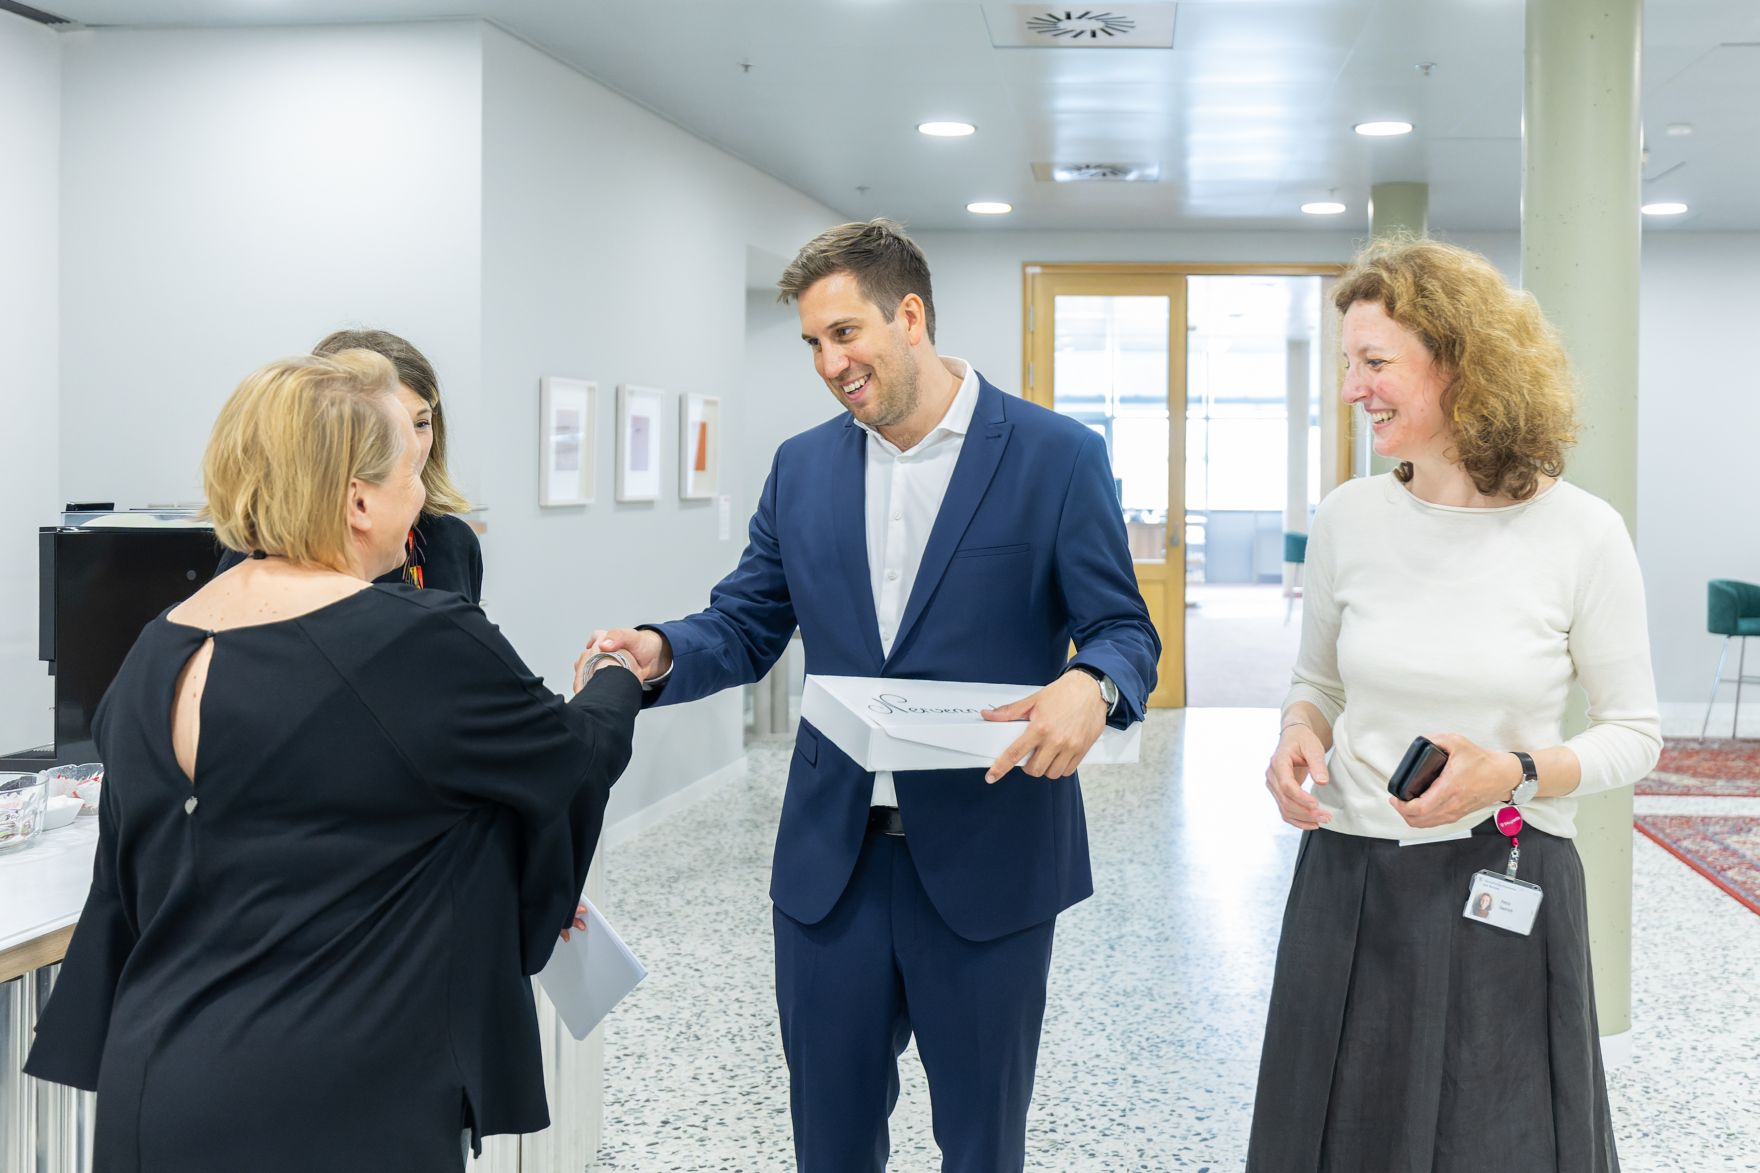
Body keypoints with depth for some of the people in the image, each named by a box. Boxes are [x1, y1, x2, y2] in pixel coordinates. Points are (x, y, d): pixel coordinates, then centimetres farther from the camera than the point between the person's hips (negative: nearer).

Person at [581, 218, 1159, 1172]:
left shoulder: (1058, 457, -6)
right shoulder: (802, 466, 8)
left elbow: (1124, 630, -4)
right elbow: (745, 626, 9)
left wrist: (1090, 685, -28)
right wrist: (661, 652, -12)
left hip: (987, 860, -3)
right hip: (830, 859, 4)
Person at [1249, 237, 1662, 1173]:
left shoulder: (1582, 533, -10)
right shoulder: (1348, 517, -1)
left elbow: (1635, 732, -1)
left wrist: (1516, 772, -18)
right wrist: (1297, 737, -9)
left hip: (1506, 891, -2)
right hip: (1348, 886, 3)